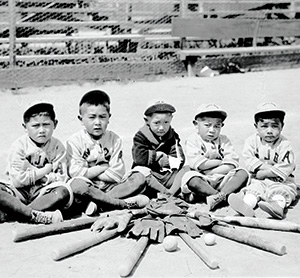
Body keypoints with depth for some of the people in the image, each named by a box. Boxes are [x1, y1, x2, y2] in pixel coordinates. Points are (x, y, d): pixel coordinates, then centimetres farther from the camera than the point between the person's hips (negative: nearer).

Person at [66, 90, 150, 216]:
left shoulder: (114, 139, 5)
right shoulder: (75, 141, -1)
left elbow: (118, 174, -6)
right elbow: (75, 173, -14)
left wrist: (90, 173, -9)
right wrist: (103, 168, -8)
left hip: (109, 187, 3)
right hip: (87, 188, -3)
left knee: (139, 178, -16)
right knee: (76, 184, -37)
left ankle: (98, 203, -28)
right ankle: (124, 203, -30)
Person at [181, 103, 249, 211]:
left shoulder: (224, 140, 14)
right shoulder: (192, 140, 5)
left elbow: (232, 164, -1)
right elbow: (198, 164, -12)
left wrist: (210, 172, -12)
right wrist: (222, 161, -4)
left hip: (222, 181, 3)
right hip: (202, 181, -3)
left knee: (243, 173, -20)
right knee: (190, 177, -34)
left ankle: (219, 196, -41)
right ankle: (223, 197, -40)